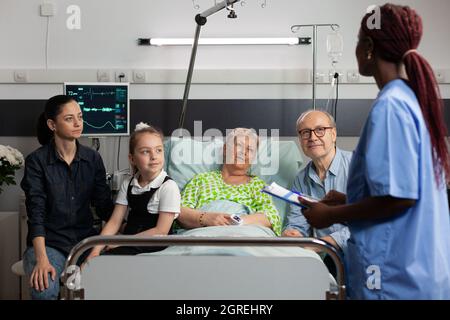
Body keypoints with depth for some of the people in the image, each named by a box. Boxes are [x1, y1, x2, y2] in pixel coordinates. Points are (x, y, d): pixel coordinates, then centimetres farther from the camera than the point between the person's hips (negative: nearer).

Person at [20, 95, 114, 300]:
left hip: (86, 238, 3)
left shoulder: (93, 158, 6)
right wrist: (42, 259, -24)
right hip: (49, 242, -3)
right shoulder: (36, 161, -5)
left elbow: (104, 205, 6)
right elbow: (36, 213, -11)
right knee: (45, 289, -32)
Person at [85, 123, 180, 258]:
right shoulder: (127, 184, 5)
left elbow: (161, 231, -14)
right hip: (127, 244, 5)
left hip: (153, 247, -5)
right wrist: (96, 250, -11)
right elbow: (114, 222, 3)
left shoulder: (168, 187, -12)